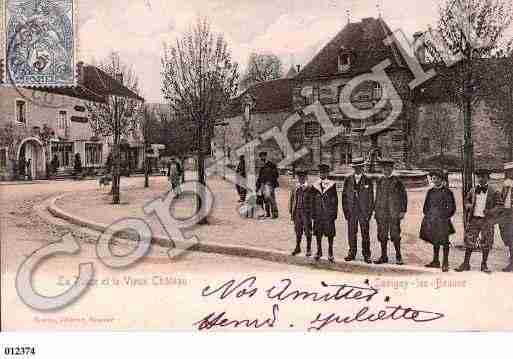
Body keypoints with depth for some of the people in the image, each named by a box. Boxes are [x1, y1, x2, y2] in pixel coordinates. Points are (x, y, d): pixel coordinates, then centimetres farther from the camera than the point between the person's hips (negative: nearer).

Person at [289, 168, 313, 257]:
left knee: (308, 231, 4)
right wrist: (291, 213, 8)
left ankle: (308, 249, 17)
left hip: (306, 212, -4)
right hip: (297, 212, 4)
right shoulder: (294, 189, 8)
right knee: (298, 231, 14)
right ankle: (298, 247, 29)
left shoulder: (310, 188, -4)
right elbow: (291, 201, 11)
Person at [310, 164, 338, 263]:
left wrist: (334, 213, -3)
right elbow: (312, 200, 8)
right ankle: (319, 252, 23)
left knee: (330, 233, 2)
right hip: (318, 213, 2)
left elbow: (335, 200, 3)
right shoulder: (315, 185, 7)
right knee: (318, 233, 8)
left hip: (329, 213, -2)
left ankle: (330, 254, 13)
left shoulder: (332, 185, 2)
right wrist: (313, 213, 3)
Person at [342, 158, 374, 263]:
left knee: (365, 234, 1)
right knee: (351, 233, 5)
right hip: (351, 211, 2)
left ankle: (366, 255, 9)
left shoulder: (368, 181, 3)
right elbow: (344, 196, 8)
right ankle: (352, 253, 16)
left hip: (364, 211, -2)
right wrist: (346, 211, 2)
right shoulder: (348, 180, 8)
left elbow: (371, 198, 3)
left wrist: (369, 212, -3)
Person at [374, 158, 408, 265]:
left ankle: (398, 257, 8)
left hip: (394, 213, -4)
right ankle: (384, 257, 16)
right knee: (382, 235, 6)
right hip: (381, 213, 4)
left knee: (395, 235, -4)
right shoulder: (379, 182, 11)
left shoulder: (397, 182, -1)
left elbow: (404, 196, 1)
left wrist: (403, 211, -4)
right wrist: (375, 210, 13)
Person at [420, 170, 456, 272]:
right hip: (432, 220, 5)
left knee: (444, 241, -4)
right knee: (435, 241, 13)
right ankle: (436, 261, 22)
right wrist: (427, 216, 9)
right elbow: (426, 206, 20)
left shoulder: (447, 192, -3)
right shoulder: (430, 192, 11)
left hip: (443, 220, -5)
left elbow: (452, 207, -2)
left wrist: (445, 217, -8)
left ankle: (445, 263, 2)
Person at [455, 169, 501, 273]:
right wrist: (468, 205, -3)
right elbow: (466, 200, 20)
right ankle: (466, 264, 12)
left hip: (486, 220, -2)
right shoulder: (473, 191, 8)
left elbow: (498, 205, 0)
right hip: (474, 219, 2)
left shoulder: (493, 192, -1)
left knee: (486, 243, 4)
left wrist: (490, 211, -18)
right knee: (469, 241, 3)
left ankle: (484, 265, 18)